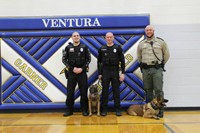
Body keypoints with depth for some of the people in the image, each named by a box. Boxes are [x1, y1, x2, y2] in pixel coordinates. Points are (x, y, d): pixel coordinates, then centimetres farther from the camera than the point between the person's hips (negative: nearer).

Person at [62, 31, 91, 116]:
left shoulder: (84, 47, 3)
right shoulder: (68, 48, 4)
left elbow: (88, 59, 3)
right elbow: (64, 60, 3)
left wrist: (82, 68, -10)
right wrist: (72, 68, -9)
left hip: (82, 72, 0)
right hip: (71, 72, 1)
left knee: (83, 91, 2)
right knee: (70, 92, 3)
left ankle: (84, 109, 12)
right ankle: (69, 110, 13)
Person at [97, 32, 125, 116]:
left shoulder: (118, 48, 2)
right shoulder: (102, 49, 6)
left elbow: (122, 61, 1)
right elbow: (99, 62, 9)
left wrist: (123, 73, -6)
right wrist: (99, 73, 4)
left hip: (115, 72, -1)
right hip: (105, 72, 1)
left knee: (116, 91, 3)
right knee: (105, 91, 3)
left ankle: (117, 109, 12)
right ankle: (104, 109, 11)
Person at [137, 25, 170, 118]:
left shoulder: (160, 42, 2)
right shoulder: (141, 44, 9)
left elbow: (166, 54, 10)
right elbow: (139, 56, 22)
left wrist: (161, 64, 10)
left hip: (157, 69, -3)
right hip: (145, 69, 3)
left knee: (158, 90, -6)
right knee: (148, 90, 8)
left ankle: (160, 110, 1)